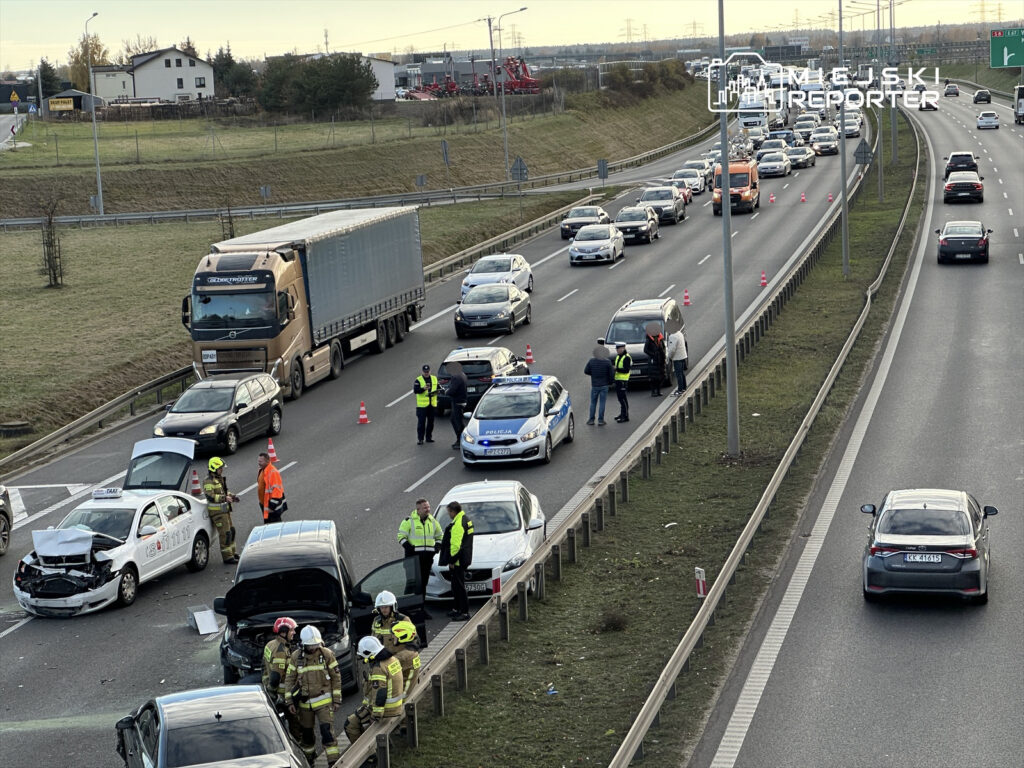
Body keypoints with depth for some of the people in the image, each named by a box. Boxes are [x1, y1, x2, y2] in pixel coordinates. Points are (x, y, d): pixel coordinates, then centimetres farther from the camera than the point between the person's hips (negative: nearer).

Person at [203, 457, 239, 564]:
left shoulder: (220, 478, 14)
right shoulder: (208, 481, -16)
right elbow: (210, 497, -25)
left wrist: (231, 496, 8)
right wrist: (225, 498, -30)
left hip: (225, 509, 10)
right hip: (217, 511, -10)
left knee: (231, 531, 16)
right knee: (225, 533, -10)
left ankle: (231, 553, 29)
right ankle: (227, 557, -5)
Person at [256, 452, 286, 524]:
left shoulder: (273, 472, -22)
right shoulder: (261, 471, 9)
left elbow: (276, 489, -24)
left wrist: (273, 504, -25)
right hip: (264, 504, 10)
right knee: (267, 523, 18)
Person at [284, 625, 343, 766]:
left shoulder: (327, 654, -7)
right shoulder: (296, 657, -3)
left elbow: (336, 678, -1)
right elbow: (289, 679, 4)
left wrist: (337, 700, -2)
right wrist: (289, 701, -1)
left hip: (324, 700, -3)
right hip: (305, 702, 3)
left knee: (327, 731, -13)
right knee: (306, 733, 14)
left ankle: (334, 762, -10)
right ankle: (309, 760, 34)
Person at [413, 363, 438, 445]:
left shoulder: (434, 379, 11)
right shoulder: (418, 380, -4)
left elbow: (438, 388, 21)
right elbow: (415, 390, -14)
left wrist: (435, 392, -1)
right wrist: (423, 388, -29)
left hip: (432, 404, 5)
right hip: (422, 405, -5)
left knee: (431, 421, 11)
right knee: (421, 422, -6)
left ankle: (429, 437, 22)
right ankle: (420, 439, -2)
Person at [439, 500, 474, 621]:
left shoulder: (458, 524, -20)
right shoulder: (466, 520, 15)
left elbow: (456, 544, -23)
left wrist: (452, 560, -17)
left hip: (457, 561, -11)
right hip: (463, 559, 11)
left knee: (459, 586, -8)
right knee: (456, 585, 20)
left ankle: (465, 613, -7)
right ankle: (457, 609, 29)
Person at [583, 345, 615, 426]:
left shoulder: (591, 361, -8)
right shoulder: (607, 362, -12)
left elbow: (586, 371, 0)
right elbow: (611, 374, -9)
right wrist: (610, 382, 10)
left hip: (594, 385, 1)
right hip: (604, 385, -1)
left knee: (593, 403, 13)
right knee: (602, 403, 4)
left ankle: (591, 419, 16)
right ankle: (600, 420, 4)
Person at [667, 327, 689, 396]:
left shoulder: (673, 336, -21)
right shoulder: (680, 334, 10)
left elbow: (672, 349, -22)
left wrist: (669, 356, -6)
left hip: (677, 358, -10)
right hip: (683, 356, 10)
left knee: (679, 374, -6)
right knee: (682, 373, 18)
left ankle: (680, 390, -5)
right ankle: (683, 388, 27)